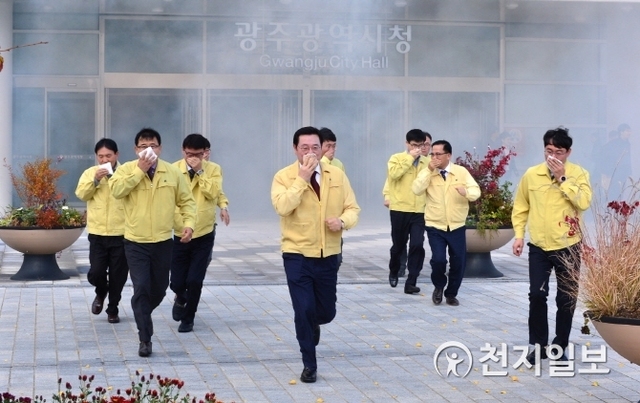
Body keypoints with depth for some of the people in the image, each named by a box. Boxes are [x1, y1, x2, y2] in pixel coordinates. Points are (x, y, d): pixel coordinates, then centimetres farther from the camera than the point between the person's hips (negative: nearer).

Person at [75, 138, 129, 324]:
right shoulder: (90, 173, 6)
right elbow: (81, 194, -7)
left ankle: (113, 309, 21)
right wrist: (95, 180, -17)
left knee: (118, 275, 5)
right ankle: (101, 293, 28)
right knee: (96, 272, -5)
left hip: (121, 233, -1)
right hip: (97, 233, 1)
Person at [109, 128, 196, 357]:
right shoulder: (127, 169, -3)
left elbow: (186, 201, 7)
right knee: (141, 288, -10)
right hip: (135, 243, -3)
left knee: (159, 289, 13)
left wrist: (189, 223, -9)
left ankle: (141, 316, 43)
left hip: (163, 242, 3)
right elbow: (116, 190, -22)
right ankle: (145, 339, -2)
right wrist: (140, 170, -22)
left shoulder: (173, 172, 2)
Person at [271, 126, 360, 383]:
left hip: (328, 255, 3)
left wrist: (343, 221, -17)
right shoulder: (284, 176, -7)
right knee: (304, 310, -6)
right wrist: (302, 179, -23)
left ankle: (310, 325, 50)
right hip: (297, 255, -3)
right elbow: (282, 207, -23)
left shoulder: (337, 175, 3)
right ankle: (309, 365, 10)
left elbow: (352, 208, 5)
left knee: (326, 311, 13)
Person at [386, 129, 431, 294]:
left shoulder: (426, 162, 8)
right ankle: (393, 272, 39)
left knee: (417, 246, -9)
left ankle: (411, 282, -4)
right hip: (400, 209, -2)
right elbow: (394, 174, -19)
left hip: (419, 211, 2)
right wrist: (410, 157, -16)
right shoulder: (396, 158, 0)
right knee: (398, 245, 11)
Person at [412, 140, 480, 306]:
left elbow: (476, 192, -7)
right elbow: (416, 189, -16)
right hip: (435, 227, -1)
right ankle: (439, 286, 14)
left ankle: (451, 294, 28)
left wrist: (466, 191, -29)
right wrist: (429, 171, -21)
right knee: (438, 259, -17)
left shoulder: (461, 172, -1)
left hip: (457, 227, 1)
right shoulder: (427, 172, 0)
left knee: (459, 262, 4)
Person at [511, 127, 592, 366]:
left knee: (566, 298, 6)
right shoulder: (531, 175, -1)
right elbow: (520, 207, 9)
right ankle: (538, 345, 11)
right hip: (539, 247, 1)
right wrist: (519, 234, 1)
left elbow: (583, 202, -21)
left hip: (568, 247, -1)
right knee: (537, 296, -2)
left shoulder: (578, 174, -5)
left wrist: (562, 179, -21)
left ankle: (560, 345, 21)